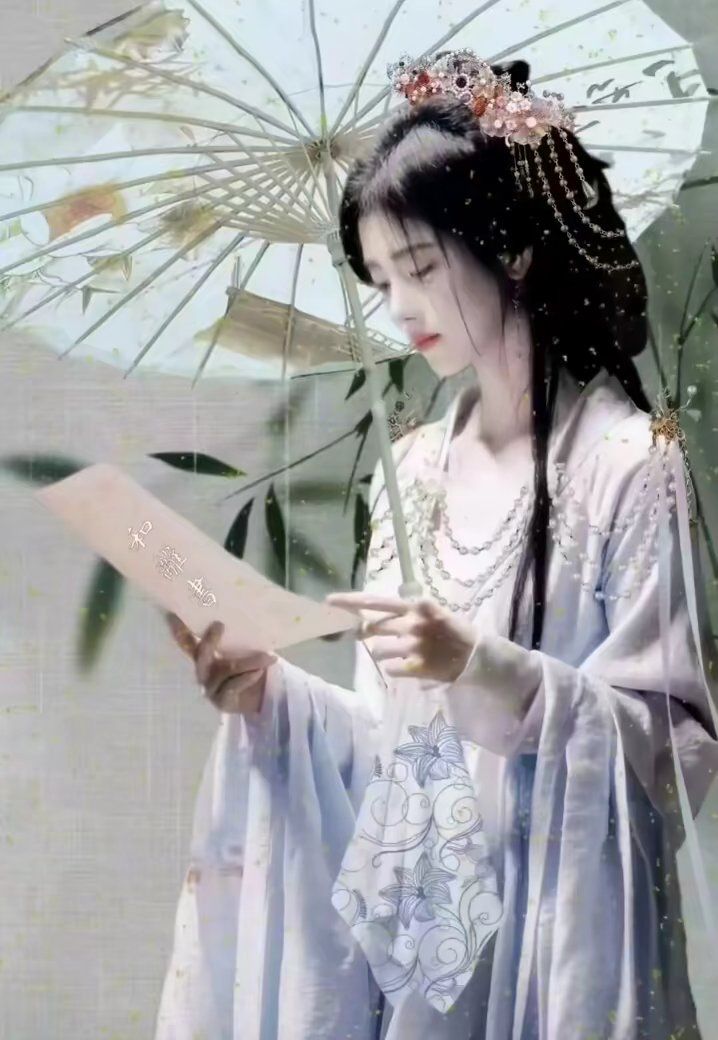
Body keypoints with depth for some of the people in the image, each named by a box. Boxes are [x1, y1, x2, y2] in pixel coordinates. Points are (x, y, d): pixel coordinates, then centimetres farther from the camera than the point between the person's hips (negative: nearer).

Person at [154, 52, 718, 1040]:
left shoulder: (628, 460, -10)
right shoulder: (412, 466, 8)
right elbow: (400, 731, 10)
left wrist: (483, 669, -24)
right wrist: (272, 695, -7)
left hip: (550, 928, -5)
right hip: (403, 919, 5)